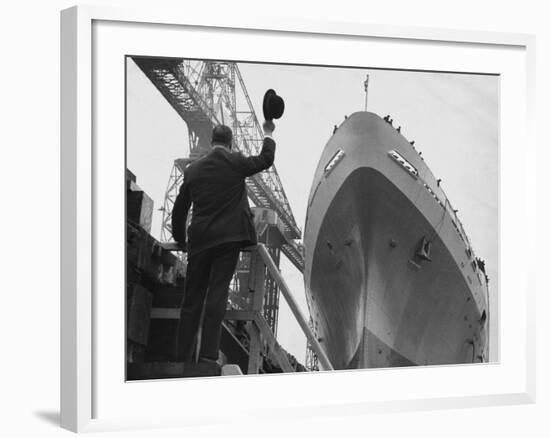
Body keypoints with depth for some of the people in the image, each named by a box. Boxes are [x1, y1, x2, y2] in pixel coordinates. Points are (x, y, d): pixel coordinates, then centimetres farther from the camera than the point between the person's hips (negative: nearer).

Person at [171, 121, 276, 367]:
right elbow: (266, 160, 15)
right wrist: (268, 134, 30)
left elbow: (179, 209, 14)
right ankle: (208, 353, -14)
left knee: (192, 298, 6)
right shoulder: (235, 163, -1)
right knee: (217, 293, -7)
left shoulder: (193, 169, 9)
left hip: (199, 240, 3)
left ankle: (183, 356, 7)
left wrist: (180, 240, 26)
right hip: (228, 237, -3)